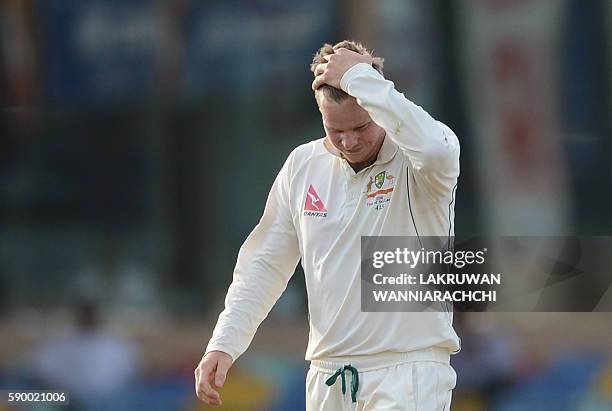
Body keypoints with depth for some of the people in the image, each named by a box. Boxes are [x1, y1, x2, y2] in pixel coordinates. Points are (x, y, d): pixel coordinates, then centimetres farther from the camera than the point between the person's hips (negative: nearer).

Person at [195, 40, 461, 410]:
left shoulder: (414, 159, -9)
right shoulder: (302, 165, 7)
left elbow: (434, 149, -36)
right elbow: (266, 264, 14)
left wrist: (359, 77, -26)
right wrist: (224, 344, 3)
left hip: (409, 373, -6)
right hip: (328, 377, 6)